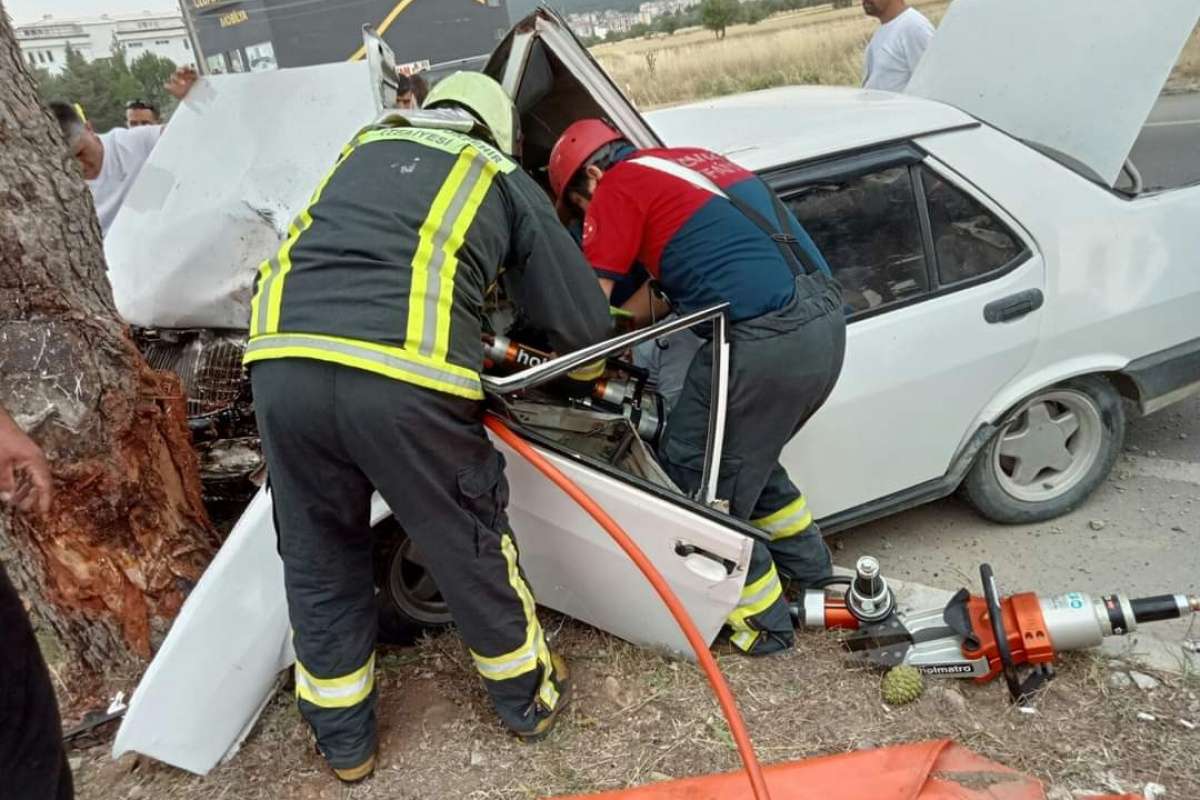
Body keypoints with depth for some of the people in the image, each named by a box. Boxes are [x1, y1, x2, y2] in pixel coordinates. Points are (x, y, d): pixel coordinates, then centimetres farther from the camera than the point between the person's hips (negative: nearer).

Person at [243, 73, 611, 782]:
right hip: (404, 377, -3)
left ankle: (344, 737, 39)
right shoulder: (506, 181, 18)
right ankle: (529, 697, 40)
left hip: (283, 362, 4)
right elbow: (586, 323, 16)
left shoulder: (365, 147, 29)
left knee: (319, 562, 21)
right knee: (471, 547, 18)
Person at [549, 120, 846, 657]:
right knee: (746, 458, 27)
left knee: (694, 475, 8)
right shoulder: (688, 161, 26)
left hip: (764, 342, -9)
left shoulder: (619, 186, 2)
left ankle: (763, 623, 22)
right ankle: (810, 571, 41)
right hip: (827, 321, 9)